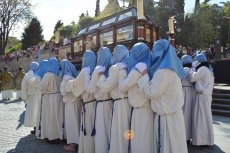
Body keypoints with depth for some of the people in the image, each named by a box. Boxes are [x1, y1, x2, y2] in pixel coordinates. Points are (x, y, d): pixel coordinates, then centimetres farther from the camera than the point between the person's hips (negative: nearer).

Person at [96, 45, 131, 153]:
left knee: (118, 132, 4)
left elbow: (105, 87, -15)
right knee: (126, 131, 16)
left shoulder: (115, 67, -13)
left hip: (120, 104, -8)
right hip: (128, 101, 8)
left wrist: (101, 75, 2)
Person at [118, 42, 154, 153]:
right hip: (145, 109, 8)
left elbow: (122, 87, -11)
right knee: (145, 140, 19)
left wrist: (122, 70, -3)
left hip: (140, 111, -8)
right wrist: (126, 70, 13)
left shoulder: (137, 69, -17)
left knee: (139, 141, 6)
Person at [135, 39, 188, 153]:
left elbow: (151, 92, -19)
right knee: (174, 143, 18)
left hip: (166, 115, -9)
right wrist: (147, 74, 11)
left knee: (165, 144, 5)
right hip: (172, 112, 9)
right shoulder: (171, 68, 8)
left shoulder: (164, 71, -22)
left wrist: (144, 75, -12)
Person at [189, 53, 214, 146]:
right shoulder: (208, 69, 18)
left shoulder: (203, 69, -12)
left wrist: (192, 68, -2)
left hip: (202, 96, -10)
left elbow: (192, 78, -15)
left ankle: (202, 140, 4)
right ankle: (206, 138, 24)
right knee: (205, 117, 14)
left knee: (201, 117, -3)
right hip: (206, 95, 10)